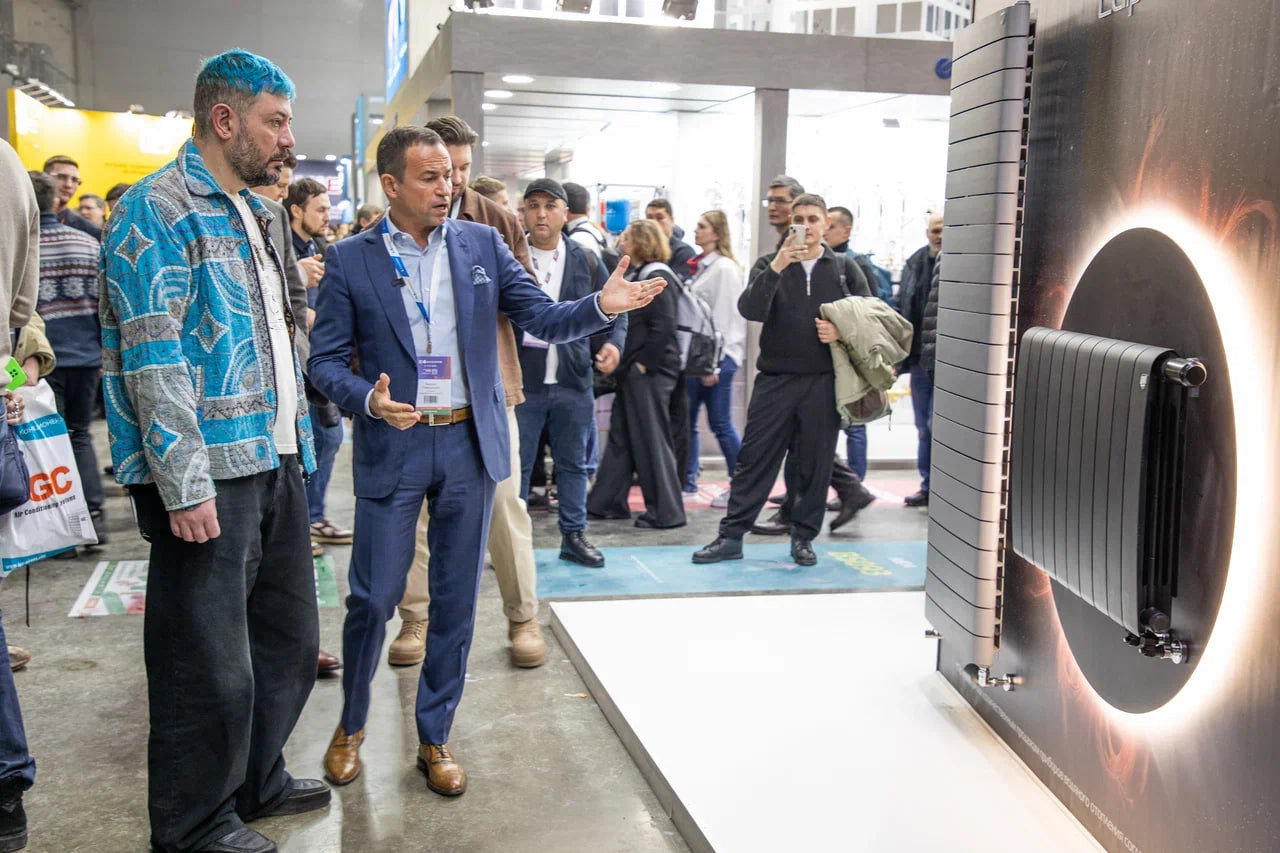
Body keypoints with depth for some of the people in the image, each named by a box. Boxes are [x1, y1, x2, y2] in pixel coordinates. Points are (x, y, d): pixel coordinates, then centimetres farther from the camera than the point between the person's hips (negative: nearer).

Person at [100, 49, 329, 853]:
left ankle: (257, 779, 35)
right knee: (209, 664, 3)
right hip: (209, 477, -8)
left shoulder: (254, 212, 16)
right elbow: (154, 361, -16)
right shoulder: (157, 210, -10)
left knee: (289, 640, 16)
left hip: (277, 464, 9)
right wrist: (185, 486, -19)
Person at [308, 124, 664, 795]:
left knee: (456, 600, 9)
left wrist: (602, 305, -18)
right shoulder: (350, 260, -1)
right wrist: (368, 399, -21)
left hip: (469, 443, 2)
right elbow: (325, 361, -1)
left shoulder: (483, 244, 4)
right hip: (392, 446, -2)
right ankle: (351, 724, 29)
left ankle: (434, 737, 25)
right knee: (373, 597, 3)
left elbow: (543, 319, 1)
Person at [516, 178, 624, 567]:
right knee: (516, 466, 5)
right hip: (521, 381, -2)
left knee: (573, 463, 12)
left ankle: (574, 535, 24)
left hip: (573, 382, 3)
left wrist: (614, 343, -6)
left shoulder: (585, 262, 6)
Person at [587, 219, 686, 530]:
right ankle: (607, 502, 24)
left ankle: (666, 512, 6)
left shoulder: (657, 277, -13)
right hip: (635, 371, 10)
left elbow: (663, 327, -21)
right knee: (621, 436, 14)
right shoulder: (643, 275, 16)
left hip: (649, 372, -10)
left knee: (652, 440, -3)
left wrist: (644, 362, -17)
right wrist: (627, 363, 13)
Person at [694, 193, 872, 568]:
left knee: (814, 464, 7)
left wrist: (841, 331, -9)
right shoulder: (770, 264, 6)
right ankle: (731, 536, 7)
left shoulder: (844, 268, 9)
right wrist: (777, 266, -23)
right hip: (775, 379, -1)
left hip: (824, 382, 1)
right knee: (754, 459, 1)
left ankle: (803, 537, 20)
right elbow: (750, 309, -11)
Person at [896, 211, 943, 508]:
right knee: (924, 426, 13)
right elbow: (901, 310, 15)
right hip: (920, 358, 6)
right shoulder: (915, 264, 11)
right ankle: (928, 486, 23)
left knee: (938, 425, -5)